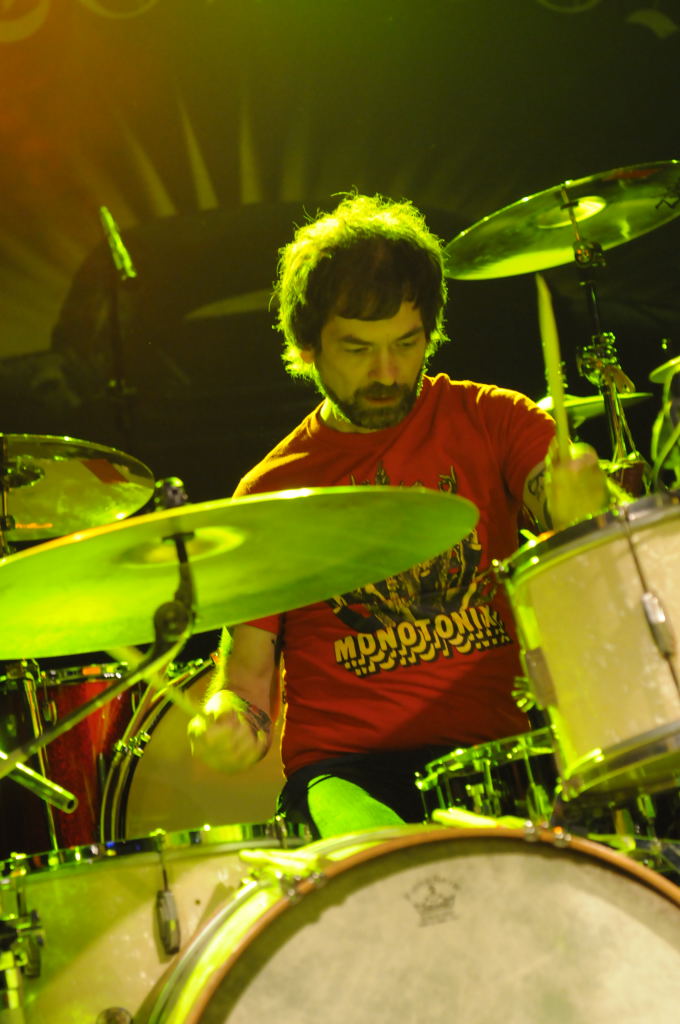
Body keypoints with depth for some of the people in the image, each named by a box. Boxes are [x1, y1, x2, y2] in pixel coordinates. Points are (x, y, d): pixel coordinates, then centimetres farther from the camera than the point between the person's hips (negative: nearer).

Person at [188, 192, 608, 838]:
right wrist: (230, 716, -14)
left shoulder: (486, 420, 9)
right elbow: (250, 656, 10)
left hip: (498, 746, 2)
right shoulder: (271, 491, 9)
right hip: (348, 765, -2)